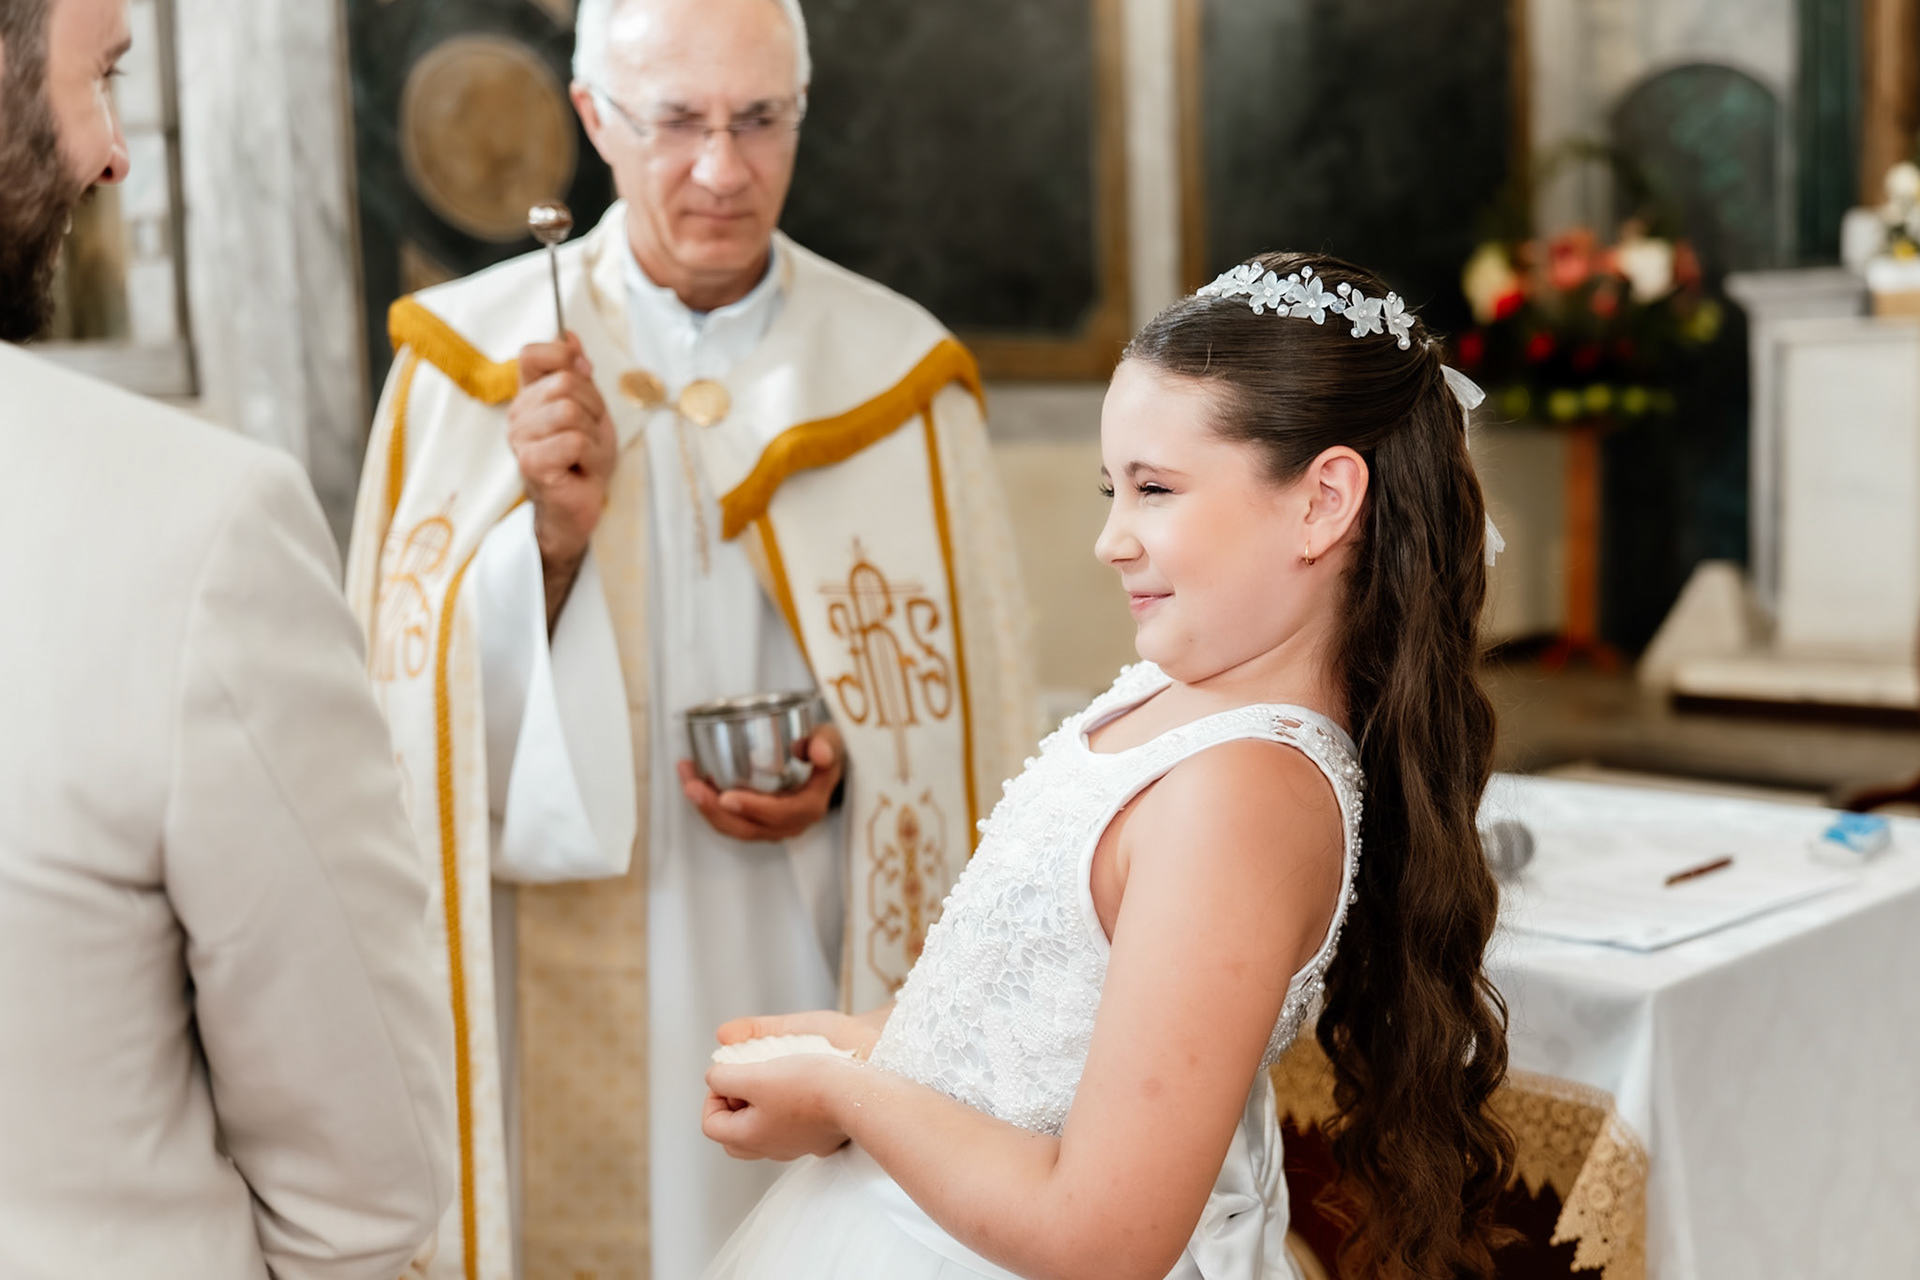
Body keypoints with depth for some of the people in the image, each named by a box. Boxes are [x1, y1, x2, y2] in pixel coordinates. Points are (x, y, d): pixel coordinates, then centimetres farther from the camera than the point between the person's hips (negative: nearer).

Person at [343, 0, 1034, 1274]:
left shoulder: (899, 376, -2)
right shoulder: (468, 356, -3)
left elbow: (978, 729, 4)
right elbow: (415, 717, -4)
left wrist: (849, 782, -14)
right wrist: (551, 536, -18)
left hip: (814, 995, 1)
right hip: (558, 1017, 0)